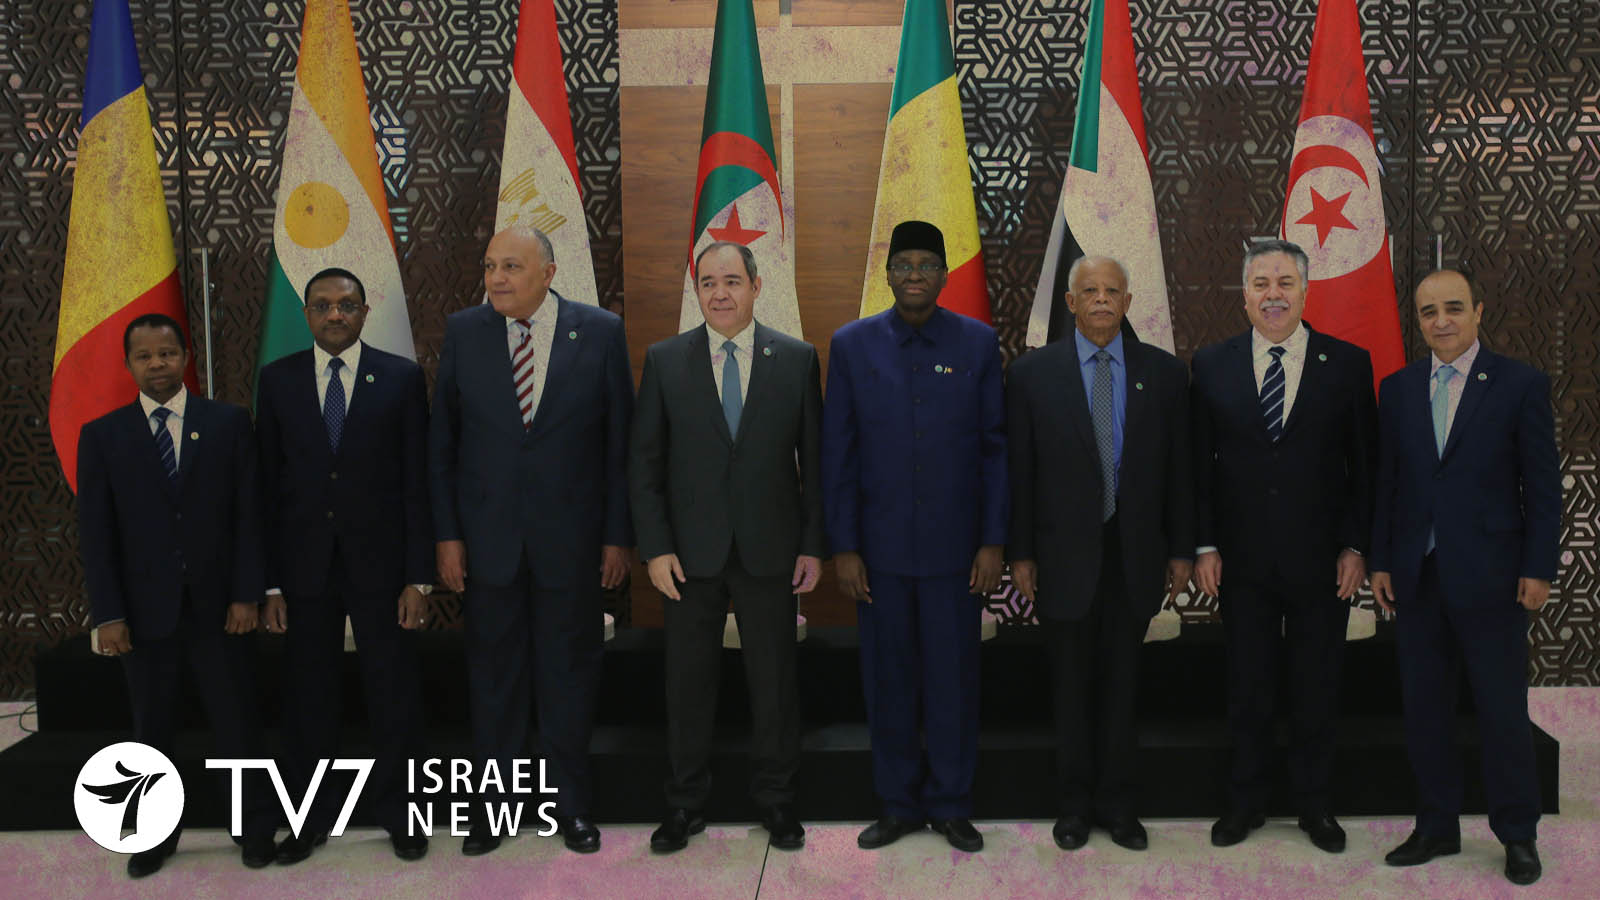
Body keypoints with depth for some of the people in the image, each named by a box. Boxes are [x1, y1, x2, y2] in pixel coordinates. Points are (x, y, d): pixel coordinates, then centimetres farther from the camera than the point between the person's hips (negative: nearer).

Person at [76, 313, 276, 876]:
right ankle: (156, 835, 26)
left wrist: (247, 595, -6)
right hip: (145, 612, 1)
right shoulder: (102, 436, 4)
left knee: (238, 725, 7)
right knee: (153, 731, 12)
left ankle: (256, 829, 21)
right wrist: (107, 614, -7)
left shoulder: (230, 423, 2)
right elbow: (96, 533, 0)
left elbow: (248, 515, 0)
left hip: (219, 608, -1)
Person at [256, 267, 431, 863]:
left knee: (394, 693, 7)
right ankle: (313, 815, 26)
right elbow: (267, 484, 3)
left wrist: (419, 577, -6)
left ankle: (395, 809, 24)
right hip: (304, 567, 1)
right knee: (308, 695, 10)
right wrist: (270, 582, -1)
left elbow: (417, 481, -2)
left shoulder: (402, 378, 0)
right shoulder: (277, 380, 4)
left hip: (379, 565, -1)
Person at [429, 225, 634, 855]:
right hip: (487, 538, 1)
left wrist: (618, 535, -3)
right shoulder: (463, 332, 1)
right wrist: (446, 534, -1)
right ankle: (494, 803, 27)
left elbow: (621, 441, -1)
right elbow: (441, 442, 4)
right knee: (493, 675, 11)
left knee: (569, 674, 10)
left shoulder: (600, 332, -3)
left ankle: (569, 803, 26)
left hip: (571, 539, -1)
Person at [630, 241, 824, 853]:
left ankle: (776, 797, 26)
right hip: (691, 551, 0)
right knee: (688, 680, 9)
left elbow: (814, 458, 3)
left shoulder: (797, 359, 2)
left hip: (770, 550, 0)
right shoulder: (665, 361, 2)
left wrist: (812, 544, -2)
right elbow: (643, 462, 2)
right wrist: (656, 548, -5)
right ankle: (685, 802, 25)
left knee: (774, 679, 8)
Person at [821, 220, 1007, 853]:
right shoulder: (852, 345, 2)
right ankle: (899, 805, 24)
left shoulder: (977, 343, 1)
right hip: (880, 547, 1)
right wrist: (843, 546, -2)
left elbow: (996, 447, 2)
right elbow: (837, 453, 2)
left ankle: (951, 806, 23)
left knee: (953, 679, 7)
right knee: (888, 678, 9)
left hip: (955, 547, 0)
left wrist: (994, 540, -3)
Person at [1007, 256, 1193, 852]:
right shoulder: (1032, 373, -1)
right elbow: (1019, 470, -1)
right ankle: (1076, 803, 23)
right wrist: (1020, 553, -3)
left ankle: (1117, 803, 24)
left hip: (1135, 554, 1)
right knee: (1071, 687, 9)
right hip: (1065, 554, -1)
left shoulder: (1164, 373, 4)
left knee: (1121, 685, 10)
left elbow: (1177, 468, 5)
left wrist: (1181, 549, 3)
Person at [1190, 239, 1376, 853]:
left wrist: (1355, 547, -4)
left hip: (1321, 560, 0)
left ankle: (1314, 802, 28)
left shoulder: (1348, 363, 0)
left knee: (1317, 687, 10)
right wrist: (1204, 546, -2)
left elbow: (1365, 465, 1)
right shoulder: (1212, 365, 2)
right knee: (1247, 686, 10)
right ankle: (1246, 801, 25)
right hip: (1241, 560, 1)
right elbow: (1200, 465, 3)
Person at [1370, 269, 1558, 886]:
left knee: (1502, 709, 4)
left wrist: (1538, 569, -8)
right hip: (1417, 576, 4)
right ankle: (1437, 827, 23)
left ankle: (1518, 834, 20)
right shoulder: (1398, 389, 9)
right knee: (1424, 709, 10)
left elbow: (1542, 485, -3)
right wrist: (1380, 561, 6)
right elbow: (1387, 481, 10)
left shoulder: (1520, 384, -2)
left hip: (1488, 575, -3)